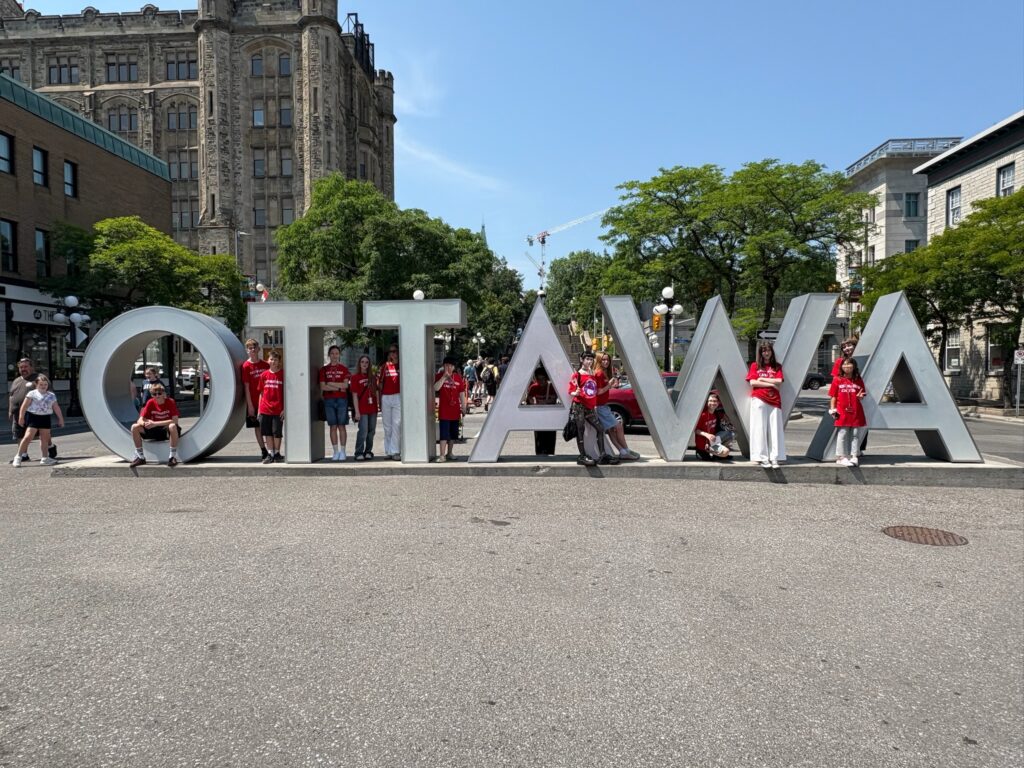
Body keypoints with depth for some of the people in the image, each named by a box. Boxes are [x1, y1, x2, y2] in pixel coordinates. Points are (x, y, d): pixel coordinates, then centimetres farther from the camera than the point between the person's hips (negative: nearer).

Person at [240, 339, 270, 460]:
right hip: (254, 402, -1)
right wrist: (250, 405, -9)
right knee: (257, 426, 6)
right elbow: (246, 387, -5)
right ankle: (263, 450, 14)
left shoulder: (265, 364, 3)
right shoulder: (246, 366, -4)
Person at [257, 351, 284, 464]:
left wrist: (284, 409, -8)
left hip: (278, 410, -3)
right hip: (265, 410, 3)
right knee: (267, 433, 7)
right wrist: (259, 408, 8)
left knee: (277, 433, 3)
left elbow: (286, 393, -3)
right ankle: (270, 454, 15)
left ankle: (277, 453, 17)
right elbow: (261, 393, 12)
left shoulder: (283, 375, -4)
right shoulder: (264, 375, 6)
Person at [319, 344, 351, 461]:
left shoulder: (344, 369, 6)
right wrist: (338, 387, -7)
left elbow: (345, 385, -5)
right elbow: (322, 387, -1)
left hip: (342, 400, -1)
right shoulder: (324, 369, 9)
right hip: (329, 400, 1)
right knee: (333, 426, 3)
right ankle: (336, 452, 8)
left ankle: (342, 452, 4)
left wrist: (330, 383, -6)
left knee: (341, 426, -1)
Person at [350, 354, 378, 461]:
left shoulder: (373, 377, 11)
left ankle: (368, 451, 23)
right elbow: (354, 396, -5)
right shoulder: (355, 377, -1)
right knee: (363, 431, -9)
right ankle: (359, 453, -1)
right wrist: (357, 411, -11)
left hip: (373, 409, 5)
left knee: (371, 431, 10)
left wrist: (380, 406, 7)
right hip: (362, 409, -5)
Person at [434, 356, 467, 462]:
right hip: (444, 411, -3)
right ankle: (442, 455, -6)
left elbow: (462, 394, 9)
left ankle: (449, 453, 23)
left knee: (453, 433, 11)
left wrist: (463, 407, 6)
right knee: (444, 433, -8)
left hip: (455, 410, 4)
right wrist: (444, 376, -20)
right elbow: (436, 388, -18)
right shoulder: (439, 376, 0)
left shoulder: (458, 378, 6)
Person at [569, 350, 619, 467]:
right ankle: (582, 456, 0)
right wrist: (576, 393, -27)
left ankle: (603, 455, 5)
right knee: (580, 430, -5)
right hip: (579, 406, -6)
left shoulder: (592, 374, 15)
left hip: (590, 408, 7)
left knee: (600, 428, 2)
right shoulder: (577, 375, -3)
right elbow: (571, 392, -6)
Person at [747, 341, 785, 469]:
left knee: (774, 429, -1)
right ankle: (762, 458, -2)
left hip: (774, 400, 2)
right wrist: (771, 384, -4)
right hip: (759, 400, -2)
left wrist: (762, 379, -4)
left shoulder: (777, 366, 13)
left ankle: (774, 458, 0)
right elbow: (752, 382, -4)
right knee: (760, 428, -4)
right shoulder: (755, 365, 9)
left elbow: (779, 381, -1)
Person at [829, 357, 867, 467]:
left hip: (856, 413, 2)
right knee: (842, 435, 1)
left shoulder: (859, 380, 6)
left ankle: (854, 456, 15)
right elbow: (833, 397, 2)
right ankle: (842, 457, 6)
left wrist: (860, 396, -10)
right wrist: (832, 410, -6)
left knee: (855, 435, 7)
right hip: (842, 413, -2)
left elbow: (861, 395, 13)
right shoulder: (837, 380, 0)